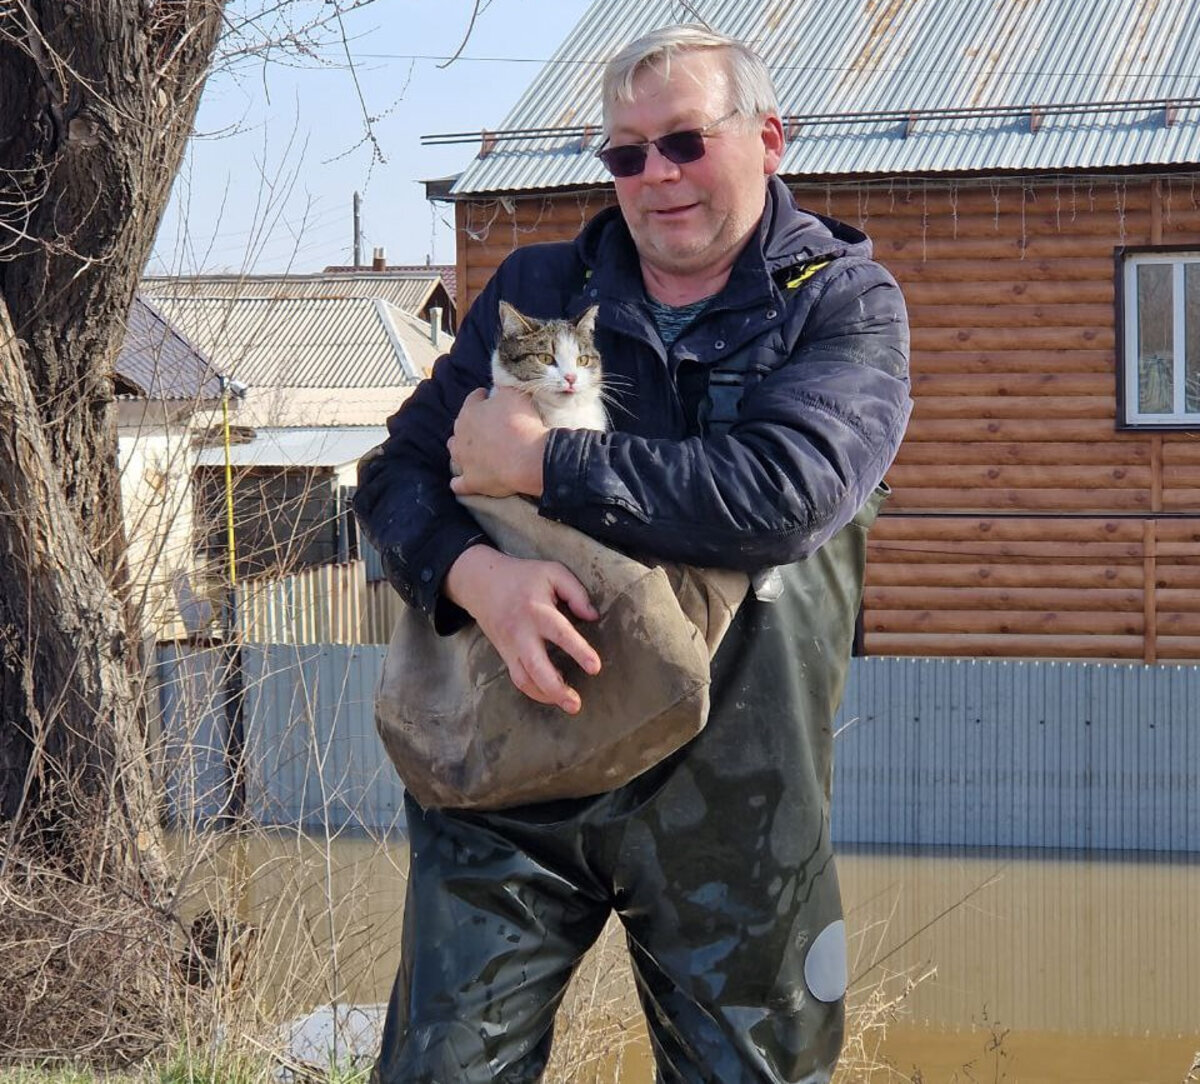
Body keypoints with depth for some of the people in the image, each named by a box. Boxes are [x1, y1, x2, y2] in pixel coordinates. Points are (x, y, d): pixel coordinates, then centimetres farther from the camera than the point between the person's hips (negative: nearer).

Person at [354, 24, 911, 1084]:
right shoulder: (537, 290, 10)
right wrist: (478, 576, -18)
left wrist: (535, 461, -14)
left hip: (728, 800, -2)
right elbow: (397, 471, 5)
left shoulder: (846, 301, 0)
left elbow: (780, 491, -18)